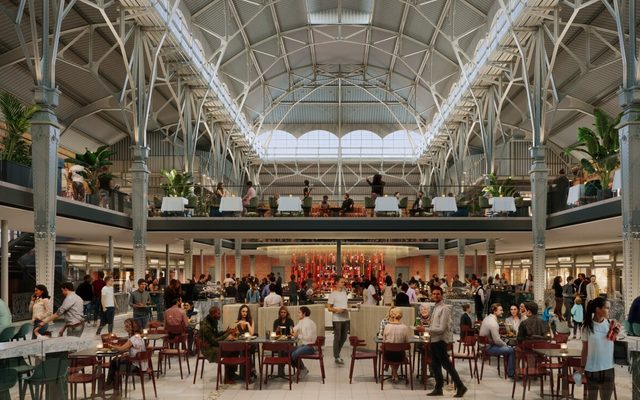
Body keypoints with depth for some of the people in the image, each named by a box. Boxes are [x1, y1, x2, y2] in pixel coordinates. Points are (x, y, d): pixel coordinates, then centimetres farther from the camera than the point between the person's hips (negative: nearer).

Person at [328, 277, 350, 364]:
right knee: (337, 337, -5)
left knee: (344, 337, 11)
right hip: (337, 319, -7)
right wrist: (337, 310, -21)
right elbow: (329, 308, -7)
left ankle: (337, 353, 27)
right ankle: (336, 357, 2)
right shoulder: (333, 294, -5)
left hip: (345, 318, 7)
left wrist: (347, 308, 9)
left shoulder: (344, 292, 13)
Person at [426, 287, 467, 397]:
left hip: (441, 340, -9)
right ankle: (438, 388, 20)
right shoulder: (435, 308, 13)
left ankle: (460, 386, 6)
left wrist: (427, 330, -17)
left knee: (447, 364, -3)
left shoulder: (444, 308, -15)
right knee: (435, 365, 12)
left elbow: (441, 328, -20)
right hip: (434, 340, 9)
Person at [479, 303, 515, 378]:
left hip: (485, 344, 10)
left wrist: (504, 343, 10)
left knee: (509, 348, 16)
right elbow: (497, 341, -24)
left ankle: (509, 370, 24)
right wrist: (505, 344, -5)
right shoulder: (493, 323, -24)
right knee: (511, 350, -9)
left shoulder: (487, 318, 7)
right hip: (489, 348, -10)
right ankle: (511, 373, 3)